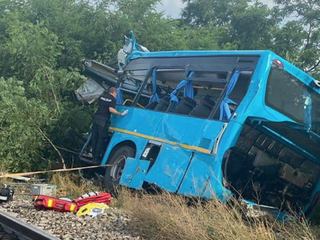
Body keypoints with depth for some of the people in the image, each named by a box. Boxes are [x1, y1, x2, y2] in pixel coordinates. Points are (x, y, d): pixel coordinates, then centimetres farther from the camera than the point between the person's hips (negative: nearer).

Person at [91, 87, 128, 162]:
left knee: (94, 137, 14)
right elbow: (111, 109, -16)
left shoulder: (102, 96, 13)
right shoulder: (113, 99, -5)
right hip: (103, 120, -6)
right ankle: (96, 157, 4)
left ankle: (93, 155, 21)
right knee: (101, 139, 2)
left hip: (96, 117, 6)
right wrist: (120, 113, -12)